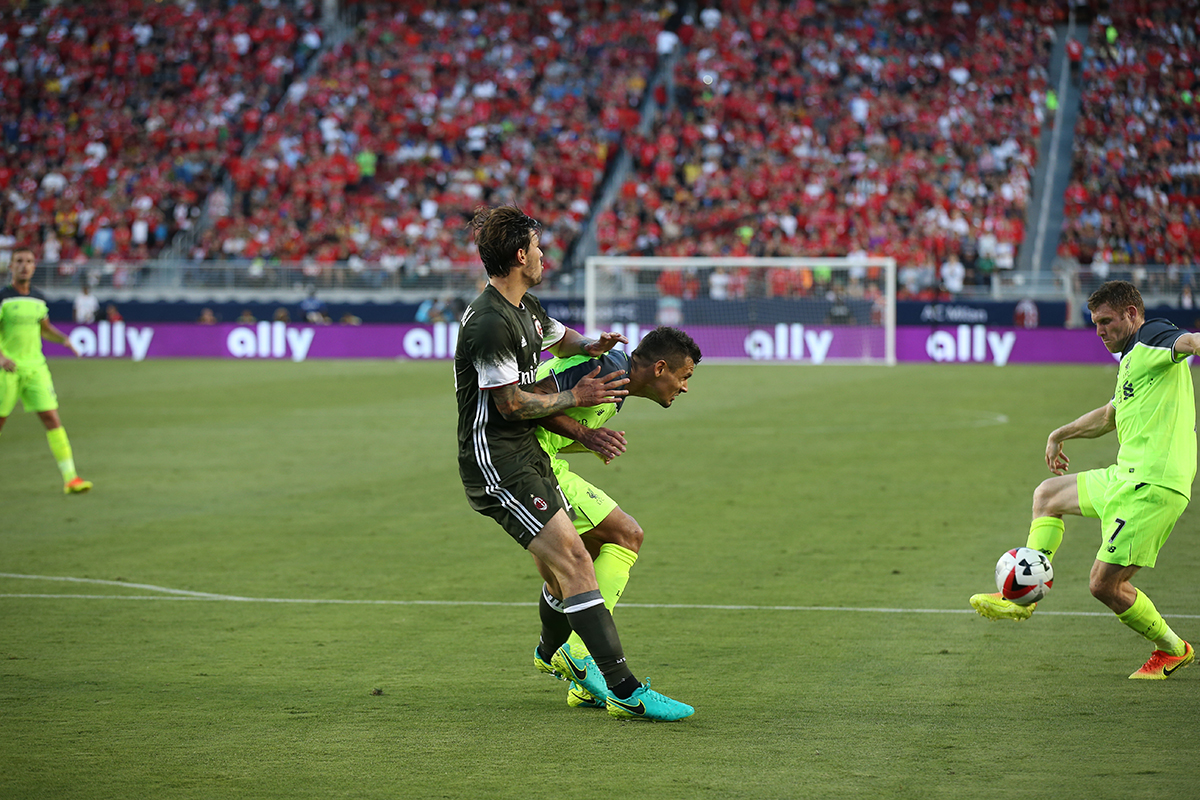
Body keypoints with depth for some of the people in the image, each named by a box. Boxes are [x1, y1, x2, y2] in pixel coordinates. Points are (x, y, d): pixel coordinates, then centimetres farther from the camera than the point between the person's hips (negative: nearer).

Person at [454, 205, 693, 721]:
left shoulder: (525, 307, 12)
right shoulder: (490, 323, -20)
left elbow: (560, 338, 32)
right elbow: (511, 403, -17)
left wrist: (590, 345, 9)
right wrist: (575, 397, -7)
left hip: (526, 454, 10)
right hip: (495, 464, -10)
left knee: (565, 562, 18)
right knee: (573, 559, -17)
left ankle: (552, 653, 47)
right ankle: (624, 690, -21)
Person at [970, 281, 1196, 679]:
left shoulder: (1152, 337, -9)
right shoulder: (1131, 361, 21)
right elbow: (1109, 415, 40)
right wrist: (1060, 434, 47)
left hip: (1153, 486, -10)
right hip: (1127, 476, 10)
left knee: (1105, 584, -6)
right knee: (1047, 495, 24)